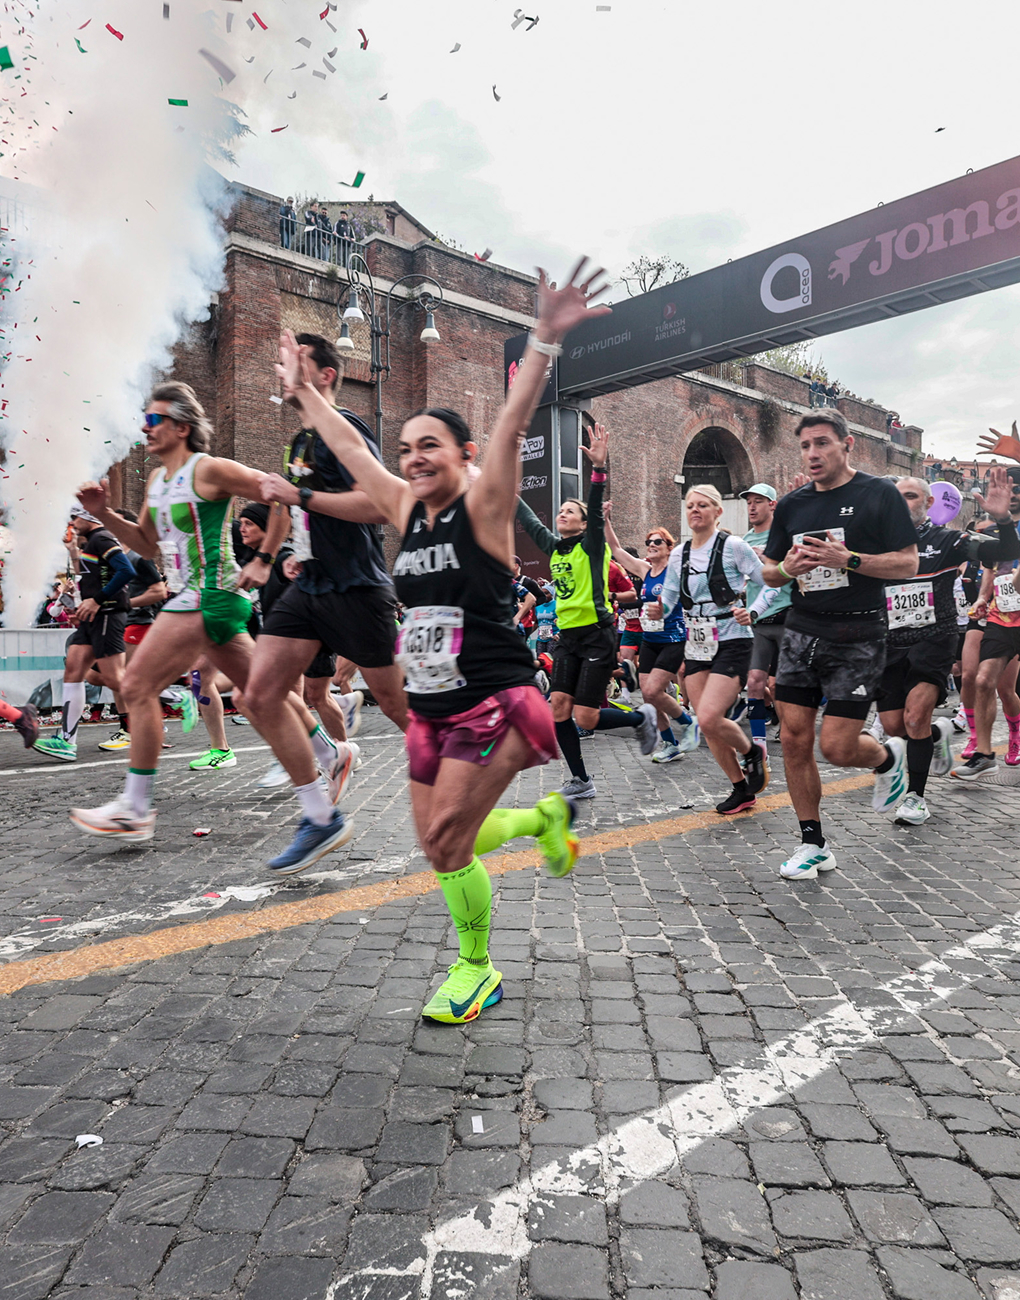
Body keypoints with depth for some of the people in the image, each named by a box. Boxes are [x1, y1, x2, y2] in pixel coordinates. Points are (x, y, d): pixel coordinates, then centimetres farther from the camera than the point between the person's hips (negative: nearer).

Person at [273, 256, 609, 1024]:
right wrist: (304, 391, 28)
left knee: (447, 838, -9)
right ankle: (544, 816, 38)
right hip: (430, 709, 7)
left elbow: (513, 426, -19)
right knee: (438, 843, 12)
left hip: (494, 704, -7)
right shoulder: (406, 510, 10)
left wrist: (545, 343, -29)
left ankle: (477, 969, 15)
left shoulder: (483, 506, -6)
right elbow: (351, 447, 21)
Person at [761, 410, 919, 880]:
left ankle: (889, 757, 30)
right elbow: (768, 573, 15)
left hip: (857, 638, -4)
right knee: (794, 740, 1)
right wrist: (786, 568, -8)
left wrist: (846, 559, -20)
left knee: (837, 748, -7)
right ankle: (813, 845, 16)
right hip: (801, 633, 5)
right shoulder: (791, 504, 11)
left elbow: (908, 564, -7)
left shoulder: (879, 495, -2)